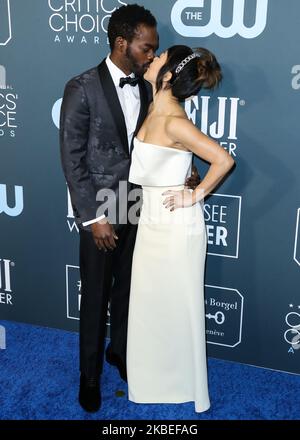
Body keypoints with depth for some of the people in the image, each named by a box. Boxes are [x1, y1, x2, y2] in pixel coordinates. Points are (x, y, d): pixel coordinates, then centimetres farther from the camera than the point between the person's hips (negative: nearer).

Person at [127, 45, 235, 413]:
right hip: (151, 218, 9)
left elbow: (224, 159, -26)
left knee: (175, 305, 8)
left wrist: (196, 195, -18)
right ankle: (153, 379, 39)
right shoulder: (154, 110, 3)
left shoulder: (174, 122, -23)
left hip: (175, 224, -9)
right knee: (149, 301, 19)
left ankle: (183, 387, 30)